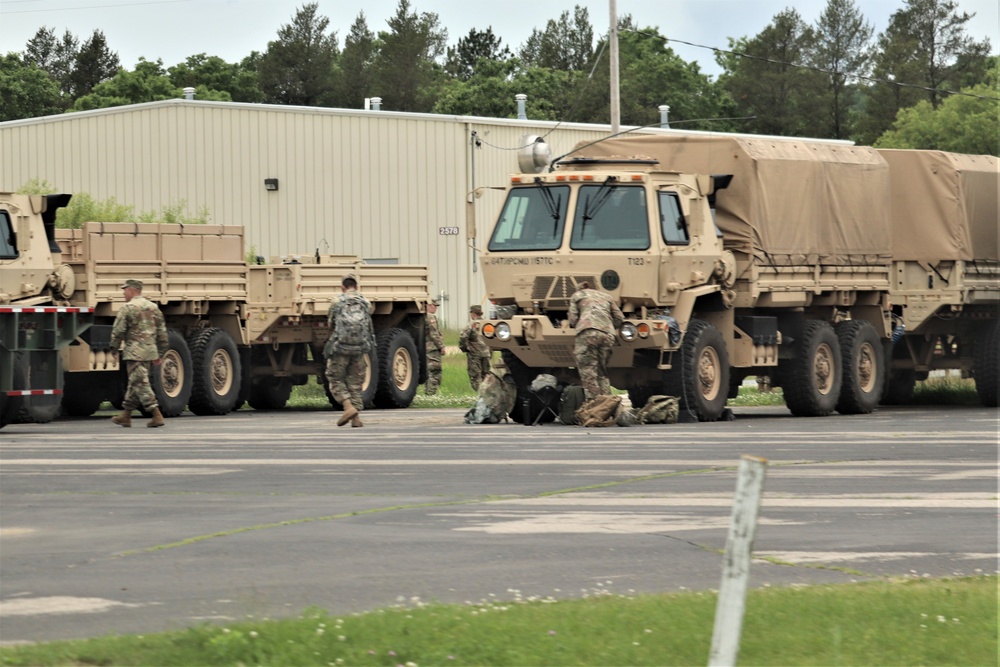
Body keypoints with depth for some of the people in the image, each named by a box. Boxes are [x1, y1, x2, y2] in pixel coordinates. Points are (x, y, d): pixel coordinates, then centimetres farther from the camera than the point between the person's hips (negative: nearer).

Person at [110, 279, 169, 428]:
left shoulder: (127, 308, -9)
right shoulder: (153, 307, 13)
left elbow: (118, 331, -9)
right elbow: (162, 332, 15)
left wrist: (114, 349, 5)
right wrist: (161, 353, 19)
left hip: (135, 352, -8)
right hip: (151, 351, 8)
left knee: (140, 384, -7)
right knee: (135, 383, 15)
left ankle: (156, 415, -15)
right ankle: (126, 414, 23)